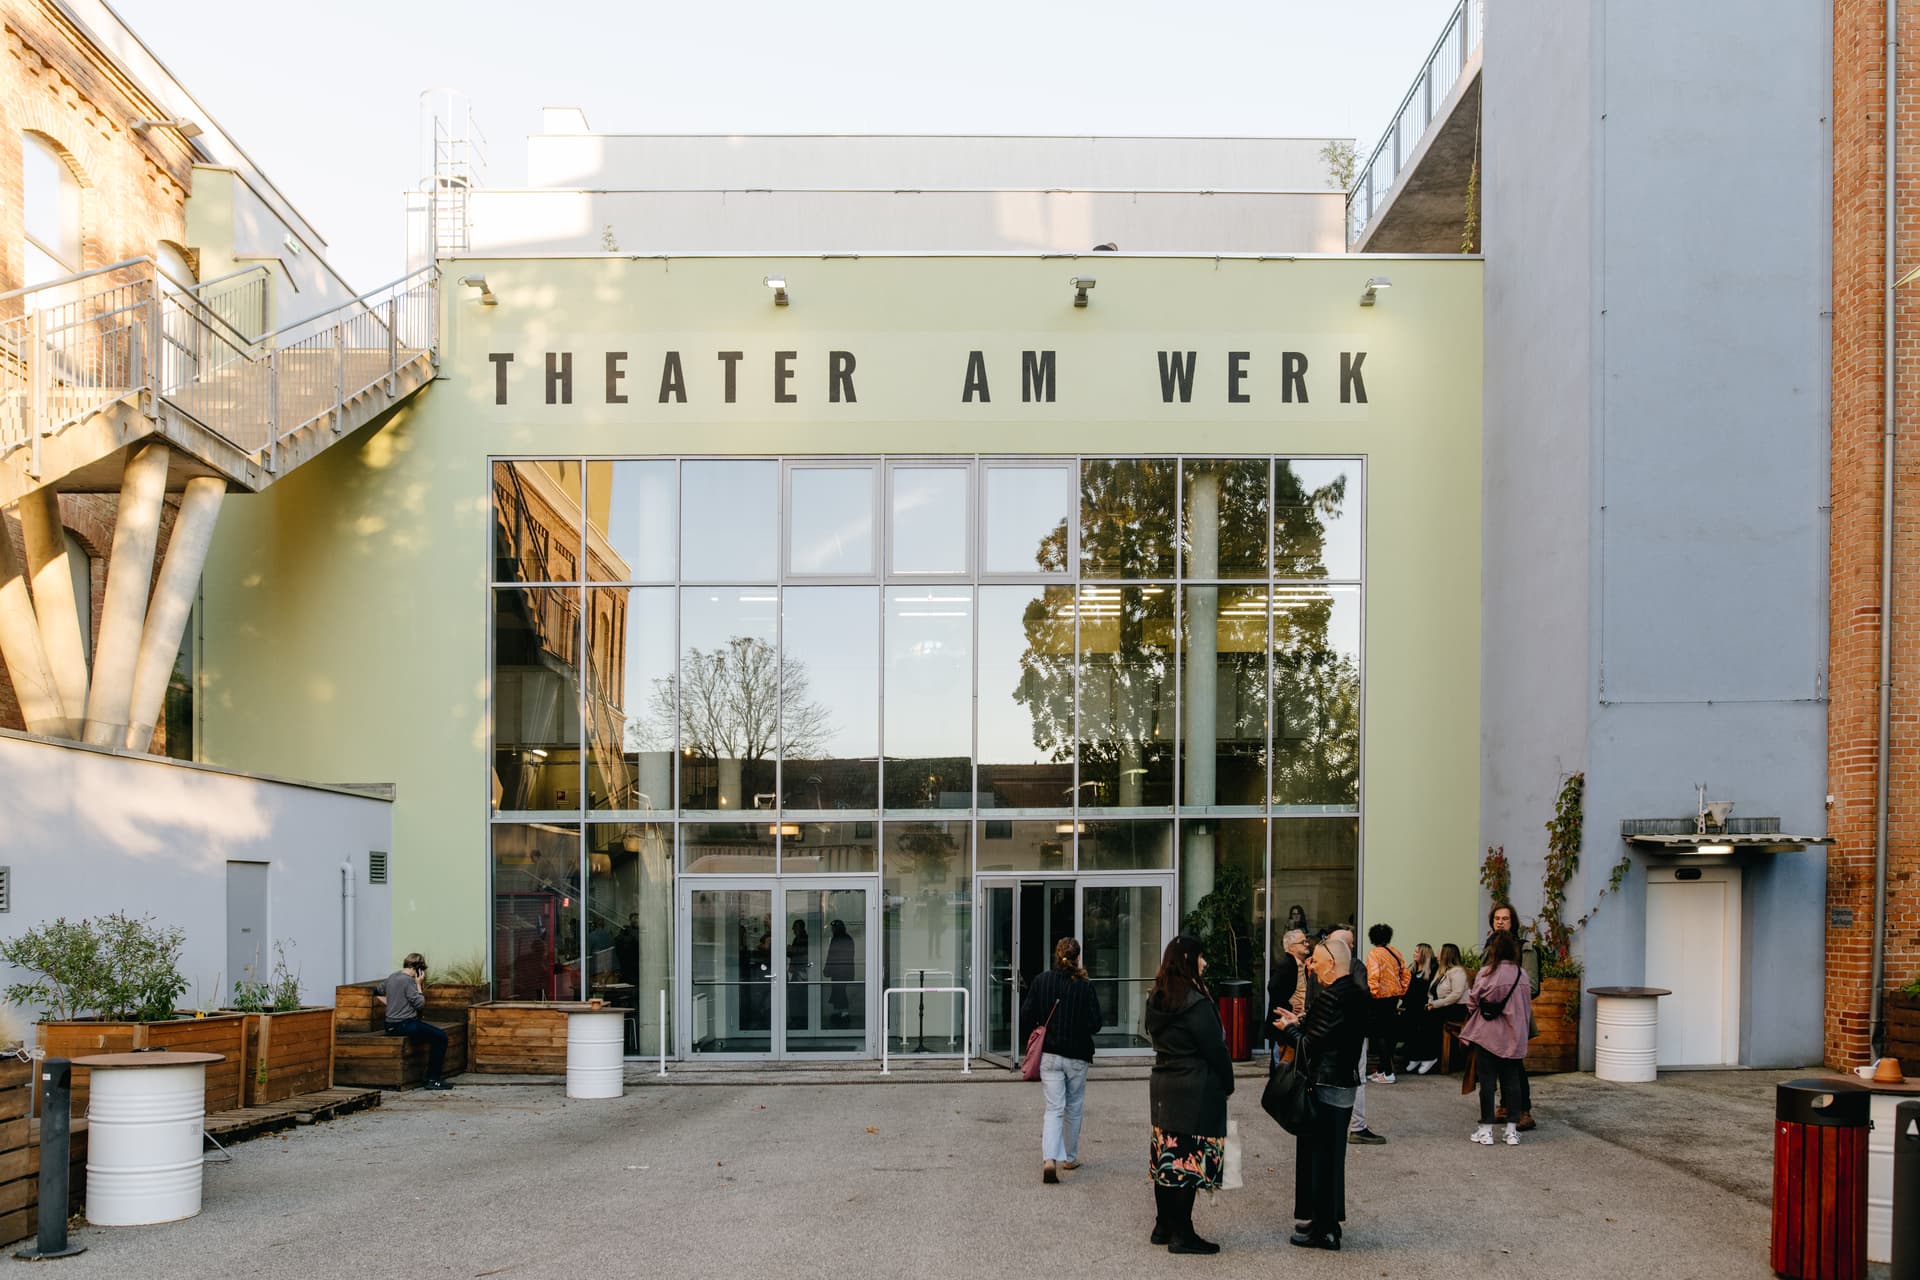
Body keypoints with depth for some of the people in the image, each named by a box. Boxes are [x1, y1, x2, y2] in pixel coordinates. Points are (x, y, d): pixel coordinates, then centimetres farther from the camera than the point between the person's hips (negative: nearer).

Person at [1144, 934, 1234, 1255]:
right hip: (1196, 1091, -8)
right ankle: (1182, 1234, -1)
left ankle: (1164, 1226, 21)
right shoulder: (1196, 1003, -17)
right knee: (1190, 1159, -3)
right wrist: (1227, 1084, 0)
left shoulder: (1157, 999, 7)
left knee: (1167, 1156, 14)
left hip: (1162, 1085, 8)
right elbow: (1215, 1049, -12)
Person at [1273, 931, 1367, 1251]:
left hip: (1324, 1086, -9)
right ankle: (1329, 1221, 27)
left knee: (1318, 1152, 0)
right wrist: (1300, 1022, 13)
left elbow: (1311, 1045, -21)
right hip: (1346, 1082, 9)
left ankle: (1321, 1229, 6)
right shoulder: (1357, 993, 8)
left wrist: (1289, 1029, -4)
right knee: (1333, 1152, 17)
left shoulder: (1330, 997, -21)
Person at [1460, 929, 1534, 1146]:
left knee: (1487, 1081, 3)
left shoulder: (1486, 973, -12)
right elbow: (1528, 1007, 6)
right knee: (1511, 1080, 10)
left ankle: (1486, 1130, 7)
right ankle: (1512, 1130, 11)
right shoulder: (1521, 975, -1)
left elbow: (1472, 1002, -4)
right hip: (1513, 1038, 3)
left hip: (1487, 1035, -3)